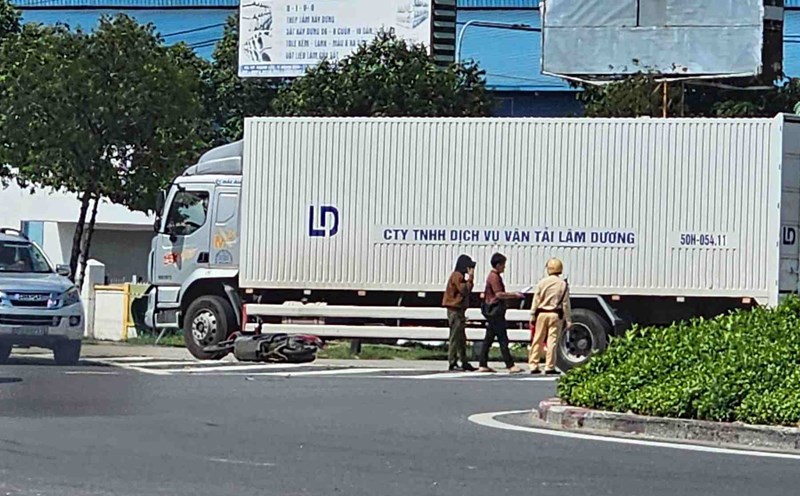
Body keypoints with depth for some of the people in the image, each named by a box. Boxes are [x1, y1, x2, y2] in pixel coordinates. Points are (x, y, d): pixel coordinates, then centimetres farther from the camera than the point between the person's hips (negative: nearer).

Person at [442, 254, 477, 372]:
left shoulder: (460, 276, 19)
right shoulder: (457, 276, -12)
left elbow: (467, 291, 17)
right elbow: (464, 290, -19)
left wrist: (469, 278, 8)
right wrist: (470, 277, -13)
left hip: (459, 310, 11)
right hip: (455, 310, -11)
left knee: (461, 338, 11)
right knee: (455, 337, -9)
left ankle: (464, 363, 15)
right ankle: (452, 363, -8)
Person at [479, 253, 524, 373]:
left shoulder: (495, 276, 18)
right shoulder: (494, 277, -14)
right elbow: (499, 294, -20)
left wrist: (513, 296, 16)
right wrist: (514, 295, -13)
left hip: (492, 312, 11)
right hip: (495, 311, -11)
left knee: (488, 339, 9)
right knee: (503, 339, -8)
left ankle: (483, 365, 10)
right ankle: (510, 365, -8)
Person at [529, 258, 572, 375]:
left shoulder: (542, 283, -1)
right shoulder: (563, 285, -4)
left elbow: (536, 300, 1)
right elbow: (566, 304, -2)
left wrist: (533, 315, 7)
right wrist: (568, 319, 3)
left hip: (542, 314, 1)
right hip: (556, 315, -1)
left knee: (538, 340, 9)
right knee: (552, 341, 1)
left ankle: (533, 366, 11)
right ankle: (549, 367, 0)